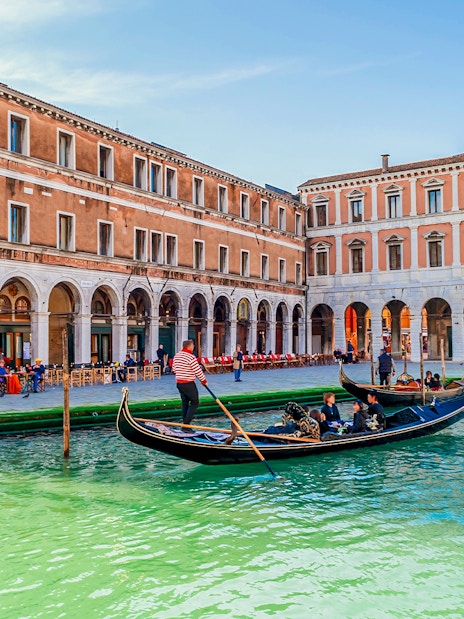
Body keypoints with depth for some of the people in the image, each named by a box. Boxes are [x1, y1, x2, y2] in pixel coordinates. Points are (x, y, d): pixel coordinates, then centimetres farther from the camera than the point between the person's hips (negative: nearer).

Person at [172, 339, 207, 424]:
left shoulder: (176, 356, 9)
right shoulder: (191, 357, -17)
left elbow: (174, 369, 16)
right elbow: (198, 371, -15)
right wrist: (204, 380, -2)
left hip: (178, 383, 8)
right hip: (188, 384, -8)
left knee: (185, 403, 14)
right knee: (195, 403, -1)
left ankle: (185, 424, 15)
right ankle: (186, 423, -8)